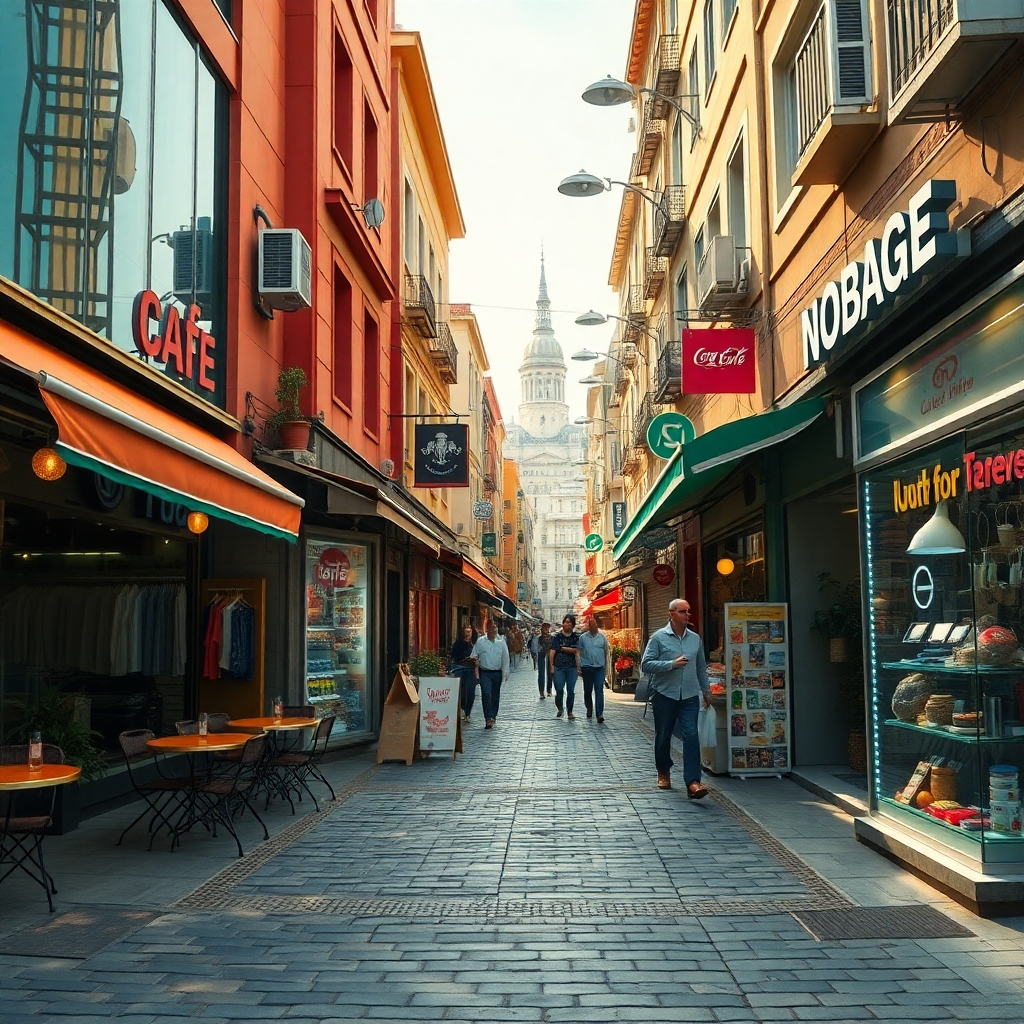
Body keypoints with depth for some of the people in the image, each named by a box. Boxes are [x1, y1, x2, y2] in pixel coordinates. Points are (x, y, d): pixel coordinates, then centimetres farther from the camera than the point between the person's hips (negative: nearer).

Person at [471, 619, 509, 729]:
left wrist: (505, 672, 2)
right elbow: (475, 657, 3)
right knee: (486, 694, -13)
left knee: (495, 696, 11)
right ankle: (489, 719, -16)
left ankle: (493, 716, 25)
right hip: (485, 673, -2)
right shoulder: (480, 641, 0)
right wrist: (476, 670, -7)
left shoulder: (501, 642, 3)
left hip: (497, 673, 2)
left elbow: (505, 658, 6)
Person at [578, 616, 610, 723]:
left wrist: (606, 666, 7)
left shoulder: (602, 637, 5)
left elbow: (606, 652, 11)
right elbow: (579, 652, 5)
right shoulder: (583, 637, 3)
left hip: (600, 667, -1)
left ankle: (600, 714, -14)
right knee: (587, 690, 12)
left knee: (599, 690, -9)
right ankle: (589, 710, 32)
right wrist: (578, 667, -2)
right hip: (587, 667, 1)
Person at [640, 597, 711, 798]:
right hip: (664, 695, -2)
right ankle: (663, 773, 33)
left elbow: (701, 667, 19)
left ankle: (693, 783, -16)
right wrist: (672, 664, -18)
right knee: (663, 736, 10)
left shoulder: (695, 638, 10)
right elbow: (646, 664, -11)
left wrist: (706, 691, 20)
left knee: (691, 736, -11)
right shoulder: (659, 638, -4)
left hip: (689, 696, 2)